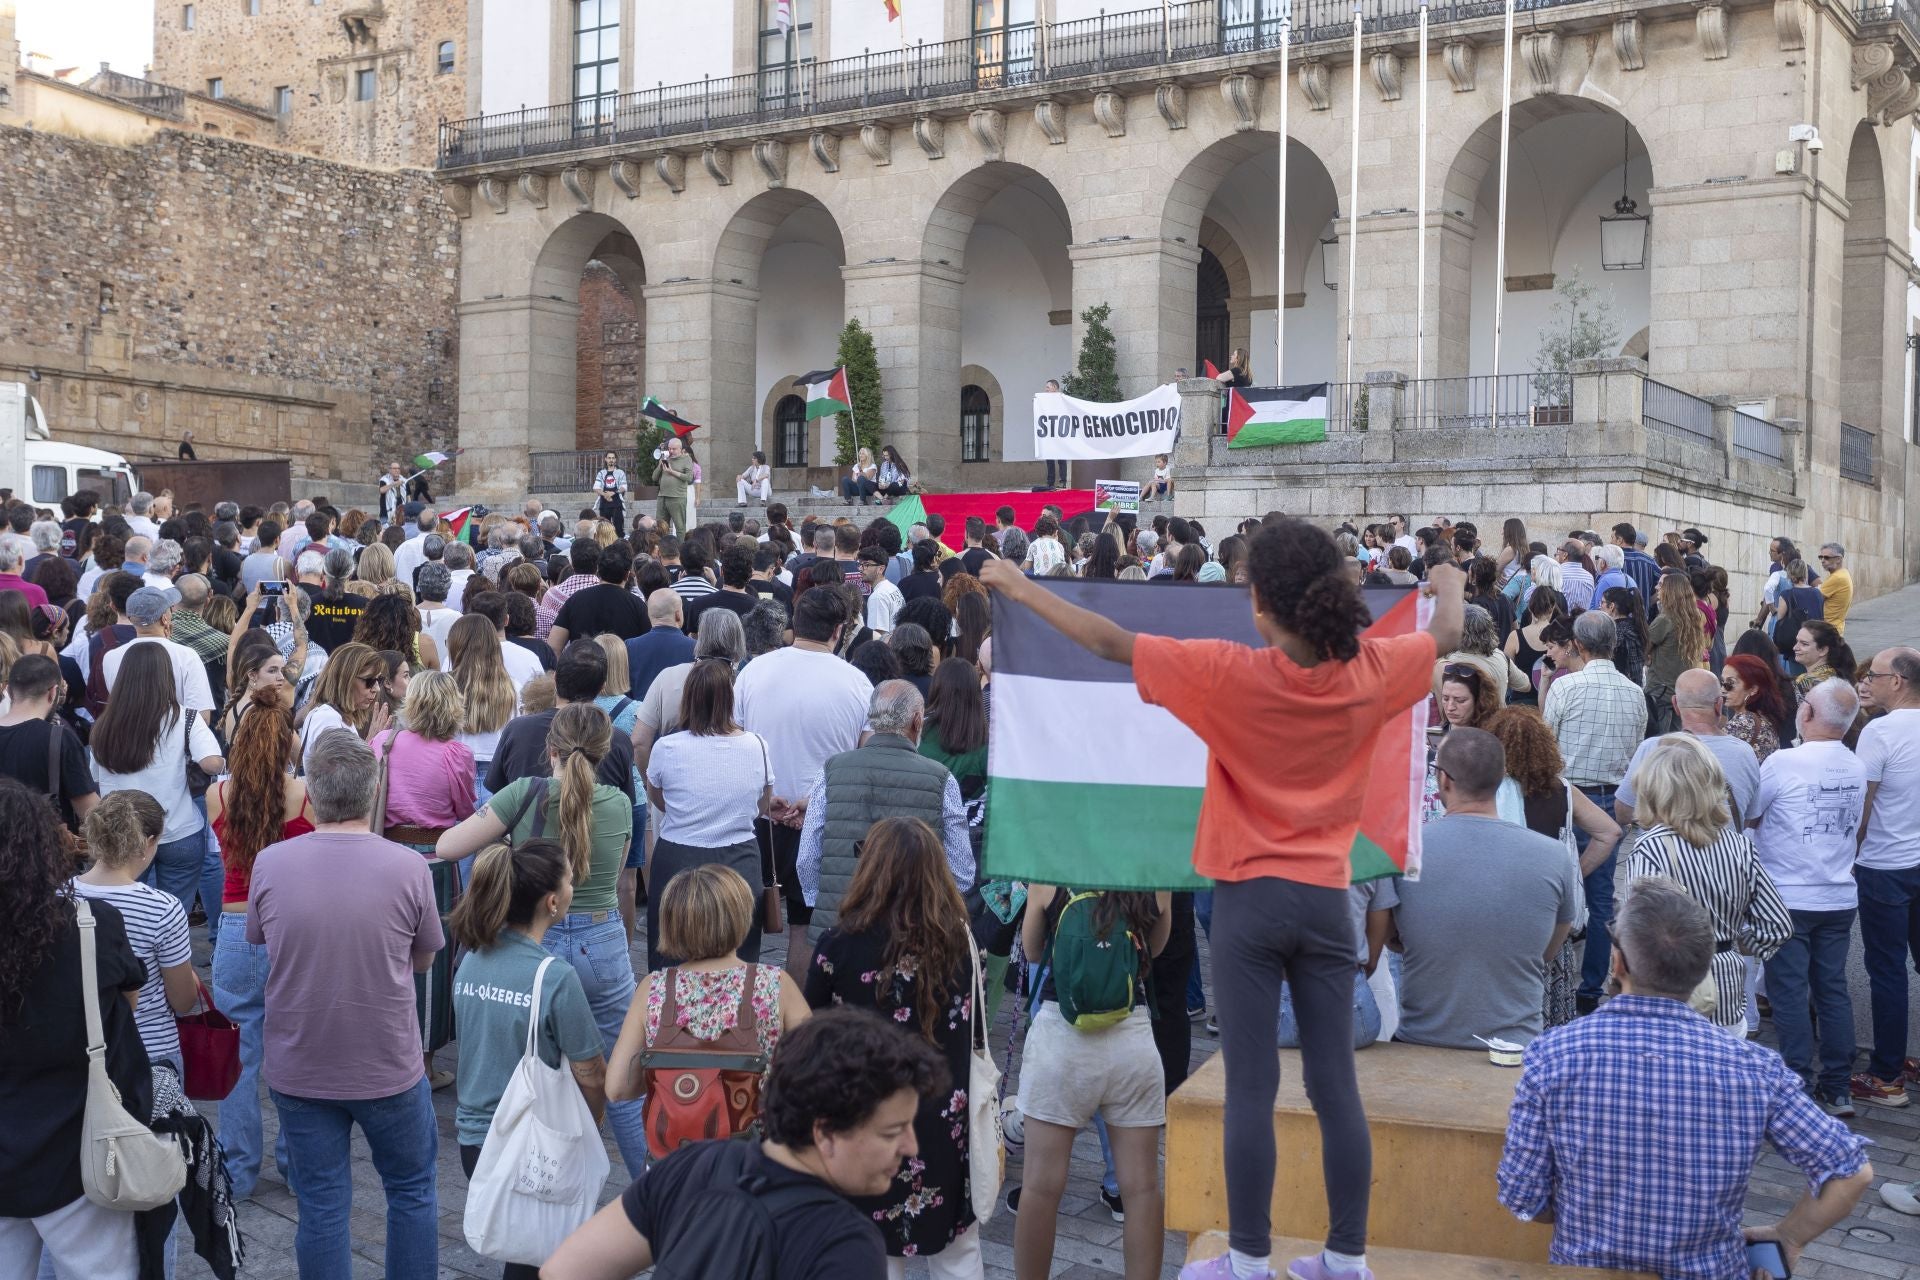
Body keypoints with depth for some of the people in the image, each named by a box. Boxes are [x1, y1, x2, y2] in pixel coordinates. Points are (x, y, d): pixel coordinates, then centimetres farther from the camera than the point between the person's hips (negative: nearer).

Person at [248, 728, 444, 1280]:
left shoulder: (270, 863, -13)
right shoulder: (408, 867, -17)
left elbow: (257, 940, 6)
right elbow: (422, 960, -2)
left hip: (298, 1069, 1)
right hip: (389, 1069, -1)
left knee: (321, 1207, 13)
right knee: (411, 1191, 20)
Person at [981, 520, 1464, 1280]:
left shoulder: (1231, 674, -15)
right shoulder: (1368, 670, -5)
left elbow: (1111, 644, -10)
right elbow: (1445, 637, 16)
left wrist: (1020, 588, 1)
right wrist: (1449, 584, 39)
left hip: (1251, 898, -3)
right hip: (1326, 900, 3)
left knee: (1251, 1087, 2)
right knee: (1335, 1084, 9)